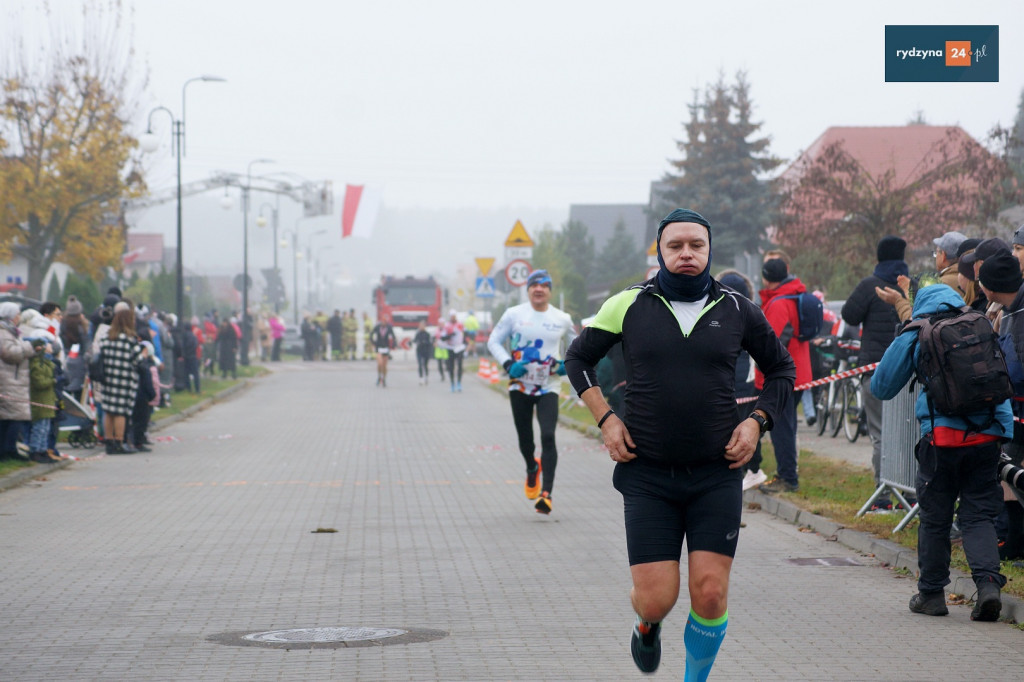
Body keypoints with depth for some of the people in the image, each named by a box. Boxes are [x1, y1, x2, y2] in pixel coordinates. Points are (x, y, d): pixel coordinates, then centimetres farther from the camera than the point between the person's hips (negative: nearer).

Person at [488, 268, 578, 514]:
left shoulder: (562, 319, 3)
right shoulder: (514, 314, -1)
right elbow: (493, 341, 3)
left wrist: (569, 365, -3)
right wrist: (508, 364, -14)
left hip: (549, 387, -1)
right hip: (520, 386, 1)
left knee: (548, 437, -17)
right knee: (525, 439, 9)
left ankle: (546, 493, -19)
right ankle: (532, 469, 44)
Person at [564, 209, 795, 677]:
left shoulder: (737, 310, 5)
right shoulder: (629, 305, 2)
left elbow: (782, 369, 19)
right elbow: (578, 358, 15)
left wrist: (758, 420, 4)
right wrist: (606, 419, 3)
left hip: (717, 476, 1)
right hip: (647, 476, -1)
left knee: (710, 594, -8)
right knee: (656, 600, -5)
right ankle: (648, 625, 33)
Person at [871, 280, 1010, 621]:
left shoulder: (916, 337, 4)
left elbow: (881, 387, 12)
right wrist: (1004, 430, 28)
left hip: (942, 436, -2)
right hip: (987, 437, 2)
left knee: (935, 519, 10)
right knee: (978, 515, 7)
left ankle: (931, 593, 18)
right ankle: (989, 582, -12)